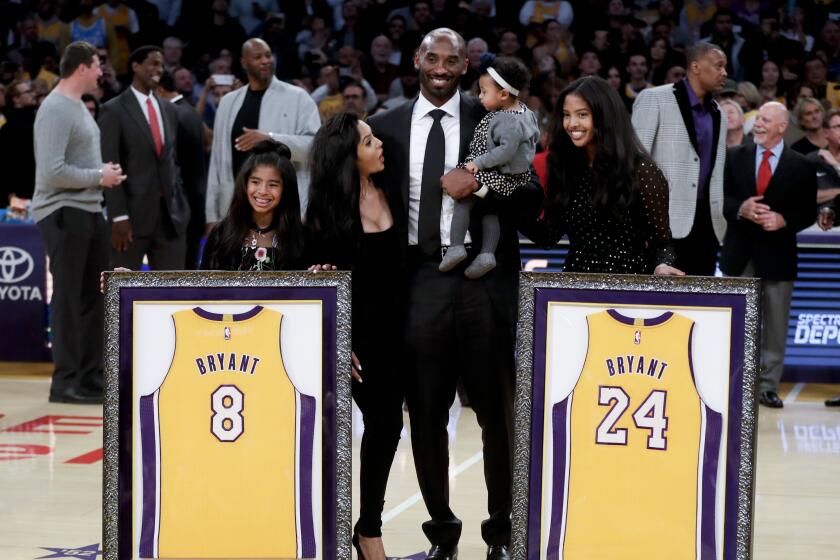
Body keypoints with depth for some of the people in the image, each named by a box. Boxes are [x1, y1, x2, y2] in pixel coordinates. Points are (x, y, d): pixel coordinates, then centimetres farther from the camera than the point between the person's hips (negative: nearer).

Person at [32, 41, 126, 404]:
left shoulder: (78, 106, 15)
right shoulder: (56, 110, -15)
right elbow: (53, 171, -22)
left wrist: (104, 172, 4)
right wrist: (99, 176, -13)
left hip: (88, 211, 9)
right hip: (64, 213, -9)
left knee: (91, 297, 12)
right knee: (69, 299, -4)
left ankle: (90, 376, 19)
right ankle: (65, 382, 3)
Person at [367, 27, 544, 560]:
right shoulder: (387, 126, 8)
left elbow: (533, 198, -1)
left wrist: (482, 181, -16)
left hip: (483, 278, -1)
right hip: (417, 280, 2)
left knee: (497, 409, 5)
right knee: (425, 411, 6)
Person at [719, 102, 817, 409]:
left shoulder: (801, 166, 0)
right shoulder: (735, 157, 5)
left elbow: (808, 212, 0)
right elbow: (720, 198, 2)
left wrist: (783, 220, -17)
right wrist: (740, 209, -17)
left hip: (777, 253, -1)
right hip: (740, 252, 1)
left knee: (775, 324, 3)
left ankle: (768, 386, 11)